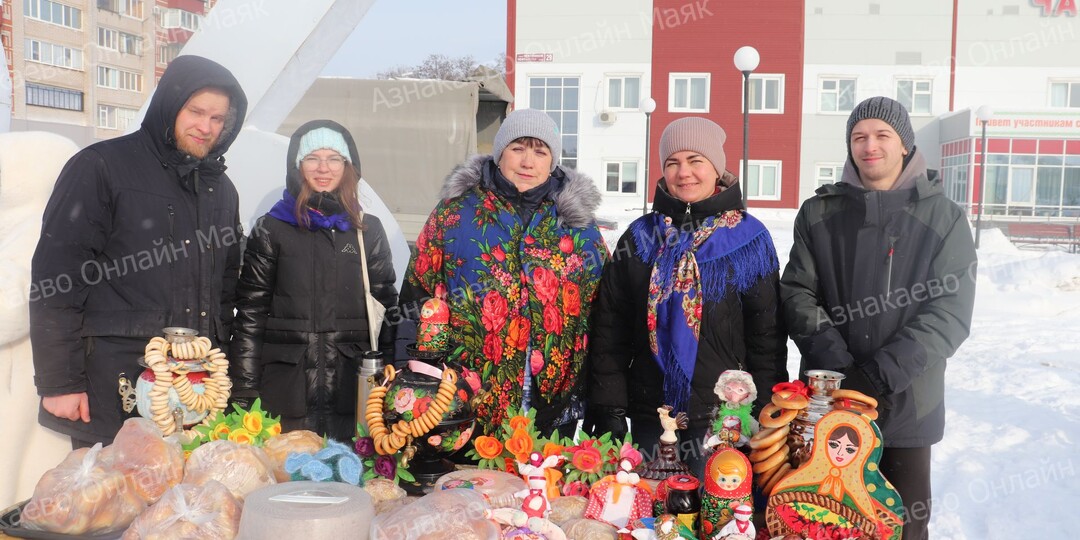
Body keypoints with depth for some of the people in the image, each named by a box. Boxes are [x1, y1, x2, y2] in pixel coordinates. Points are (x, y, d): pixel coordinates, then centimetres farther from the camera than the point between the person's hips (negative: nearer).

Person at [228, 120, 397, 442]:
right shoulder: (271, 230, 6)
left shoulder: (368, 230, 11)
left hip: (352, 388, 1)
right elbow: (250, 313, 3)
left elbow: (386, 304, 11)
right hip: (287, 389, -1)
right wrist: (243, 393, -2)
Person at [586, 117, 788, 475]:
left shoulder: (749, 237, 1)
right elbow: (609, 329, 6)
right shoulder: (641, 236, 6)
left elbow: (767, 334, 1)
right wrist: (608, 410, 0)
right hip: (650, 417, 2)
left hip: (722, 418, -2)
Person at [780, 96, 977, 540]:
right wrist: (841, 368, -15)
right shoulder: (819, 213, 5)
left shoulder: (943, 217, 0)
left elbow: (950, 315, -8)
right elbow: (797, 294, -1)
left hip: (908, 405, -1)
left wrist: (878, 375, -17)